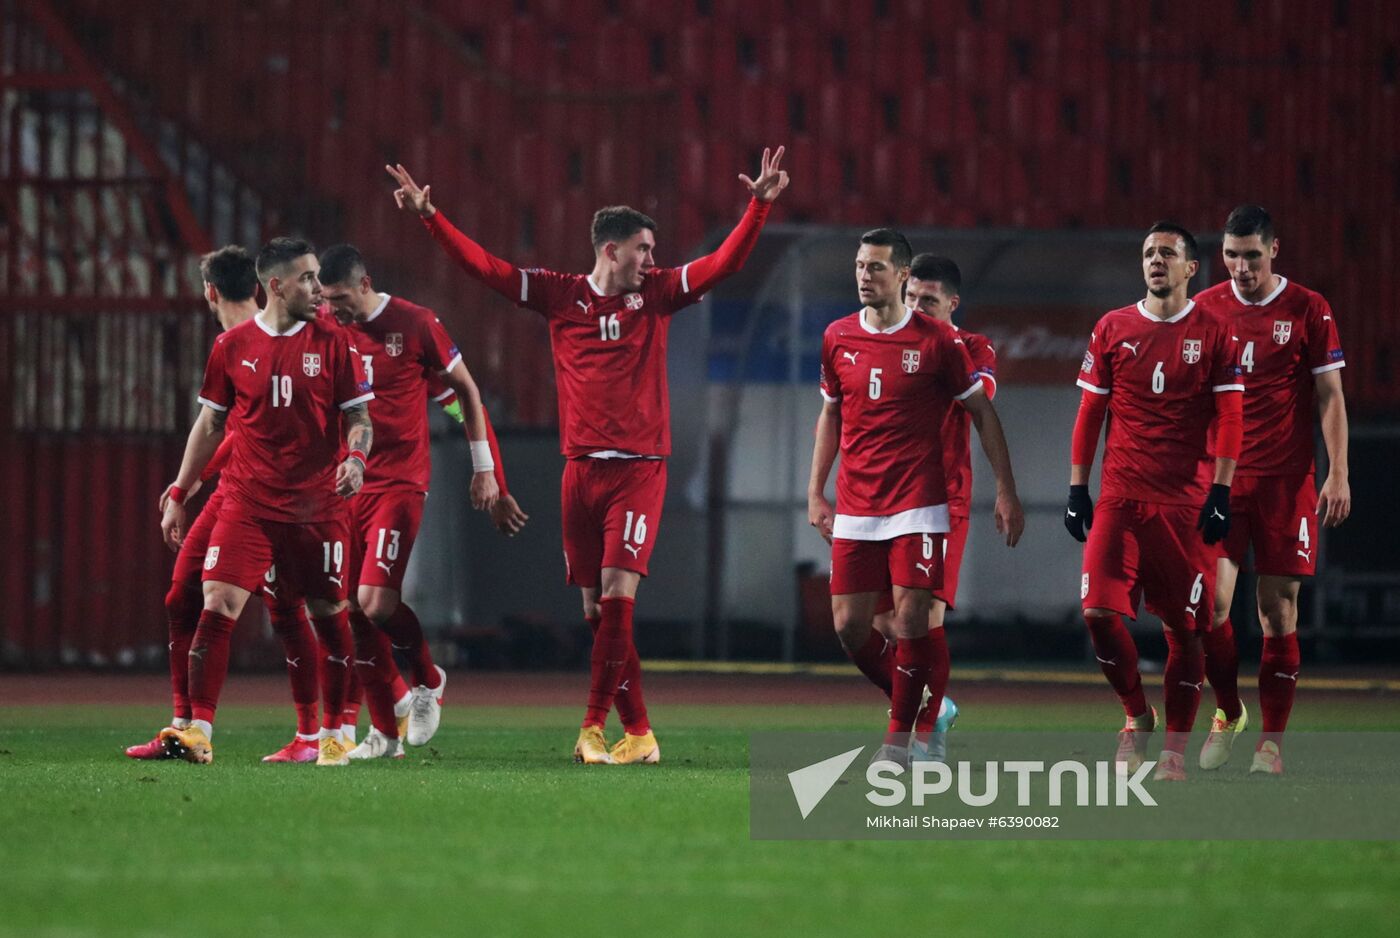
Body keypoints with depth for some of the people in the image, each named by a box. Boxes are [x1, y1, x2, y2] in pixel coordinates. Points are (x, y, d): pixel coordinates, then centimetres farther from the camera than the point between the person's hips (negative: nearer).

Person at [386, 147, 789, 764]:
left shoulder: (658, 295, 5)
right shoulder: (559, 295, 5)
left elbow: (724, 264, -1)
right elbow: (484, 267, 5)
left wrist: (760, 207, -12)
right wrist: (430, 217, 0)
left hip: (639, 469, -2)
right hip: (581, 469, 2)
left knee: (617, 595, -14)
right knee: (595, 608, 2)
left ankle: (593, 727, -11)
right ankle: (637, 731, 10)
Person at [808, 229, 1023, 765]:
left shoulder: (937, 341, -4)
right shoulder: (838, 338, 8)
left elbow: (983, 414, 3)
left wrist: (1006, 492, -2)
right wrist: (815, 492, 15)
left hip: (916, 506, -4)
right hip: (854, 508, 4)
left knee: (911, 621, -12)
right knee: (849, 626, 0)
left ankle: (902, 737, 0)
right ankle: (924, 708, 21)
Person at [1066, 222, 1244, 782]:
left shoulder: (1213, 335, 3)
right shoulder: (1113, 329, 8)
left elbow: (1229, 419, 1)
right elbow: (1089, 413, 10)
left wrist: (1220, 493, -7)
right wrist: (1077, 488, 4)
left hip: (1187, 502, -1)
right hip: (1120, 498, 2)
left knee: (1184, 628, -1)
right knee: (1099, 612, -11)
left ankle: (1175, 751, 8)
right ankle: (1136, 716, 11)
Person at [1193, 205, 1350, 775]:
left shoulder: (1307, 310, 1)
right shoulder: (1204, 309, 7)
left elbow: (1330, 395, 2)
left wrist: (1338, 474, -6)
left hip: (1286, 481, -2)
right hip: (1217, 477, 2)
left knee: (1278, 608, -1)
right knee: (1210, 601, -11)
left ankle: (1271, 741, 5)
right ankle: (1227, 712, 11)